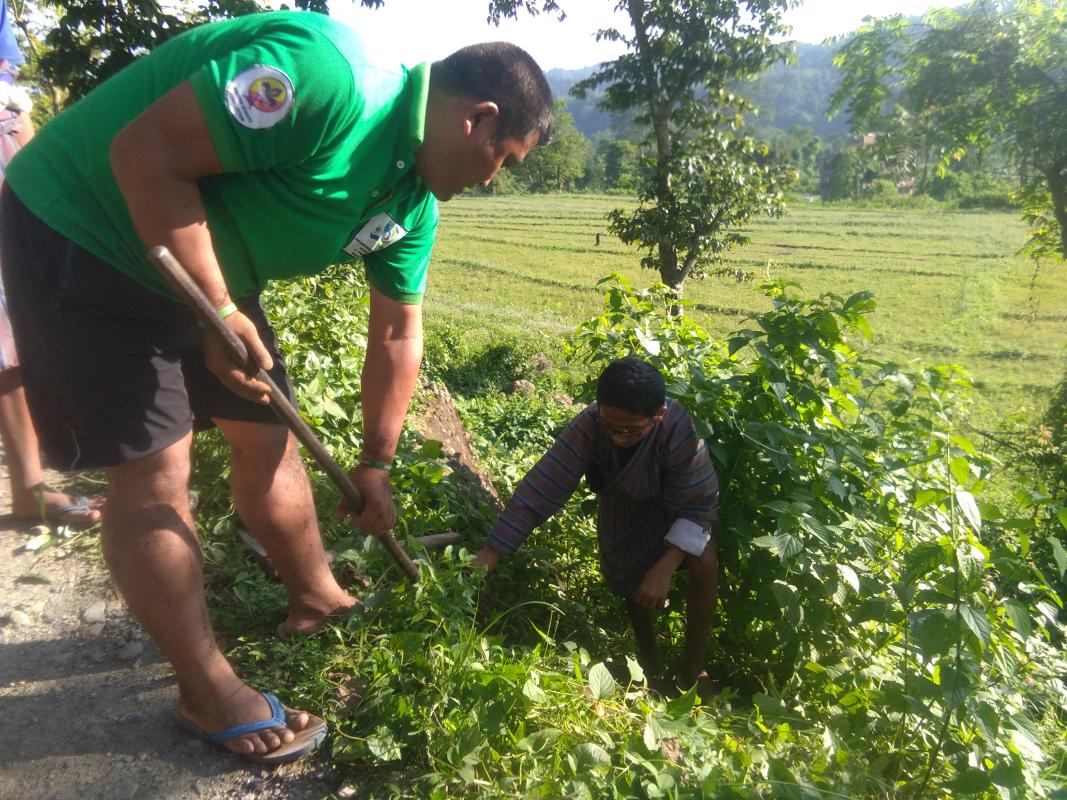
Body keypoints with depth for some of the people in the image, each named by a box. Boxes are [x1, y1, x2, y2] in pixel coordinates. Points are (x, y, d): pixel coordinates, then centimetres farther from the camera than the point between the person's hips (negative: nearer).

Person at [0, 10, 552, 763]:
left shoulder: (415, 200, 0)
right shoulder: (333, 77, -29)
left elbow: (397, 335, 7)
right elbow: (146, 153, -28)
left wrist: (376, 465, 12)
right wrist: (221, 314, -25)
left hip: (207, 266, 8)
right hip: (85, 230, -8)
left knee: (268, 437, 11)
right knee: (153, 475, -6)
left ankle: (318, 598, 32)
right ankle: (207, 690, 10)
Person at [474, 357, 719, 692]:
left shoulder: (679, 429, -39)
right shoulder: (588, 425, -36)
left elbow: (698, 503, -28)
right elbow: (543, 485, -36)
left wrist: (664, 568, -37)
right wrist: (488, 556, -38)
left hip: (680, 502, -2)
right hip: (625, 509, 2)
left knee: (705, 565, -23)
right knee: (634, 582, -4)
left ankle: (693, 668, -1)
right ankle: (651, 666, 25)